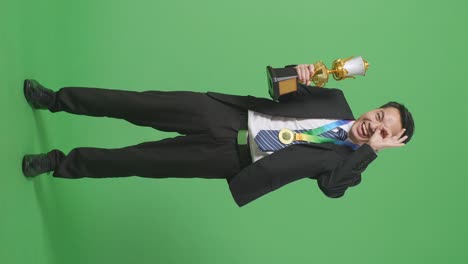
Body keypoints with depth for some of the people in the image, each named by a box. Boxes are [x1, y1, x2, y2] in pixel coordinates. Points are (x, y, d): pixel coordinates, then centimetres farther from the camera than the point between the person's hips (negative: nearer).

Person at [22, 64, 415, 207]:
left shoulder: (347, 159, 0)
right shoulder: (336, 102, 9)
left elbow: (332, 187, -21)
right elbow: (282, 93, 11)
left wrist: (372, 150, -23)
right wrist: (300, 79, -10)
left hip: (232, 159, -2)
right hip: (228, 115, 3)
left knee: (143, 161, -7)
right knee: (143, 105, -7)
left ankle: (62, 163, 12)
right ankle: (56, 99, 11)